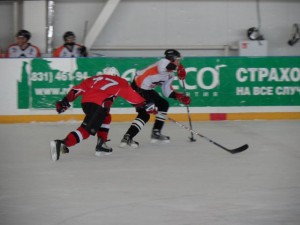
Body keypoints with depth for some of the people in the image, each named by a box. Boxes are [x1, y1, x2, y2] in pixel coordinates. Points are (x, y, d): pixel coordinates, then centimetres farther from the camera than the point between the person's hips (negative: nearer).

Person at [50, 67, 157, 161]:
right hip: (98, 105, -6)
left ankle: (101, 145, 22)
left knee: (105, 118, 30)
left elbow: (77, 89, 20)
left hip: (85, 101, 6)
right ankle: (62, 144, -32)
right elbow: (133, 96, 29)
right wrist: (146, 106, 38)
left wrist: (65, 101, 18)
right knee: (87, 129, -13)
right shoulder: (120, 82, 26)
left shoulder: (94, 79, 32)